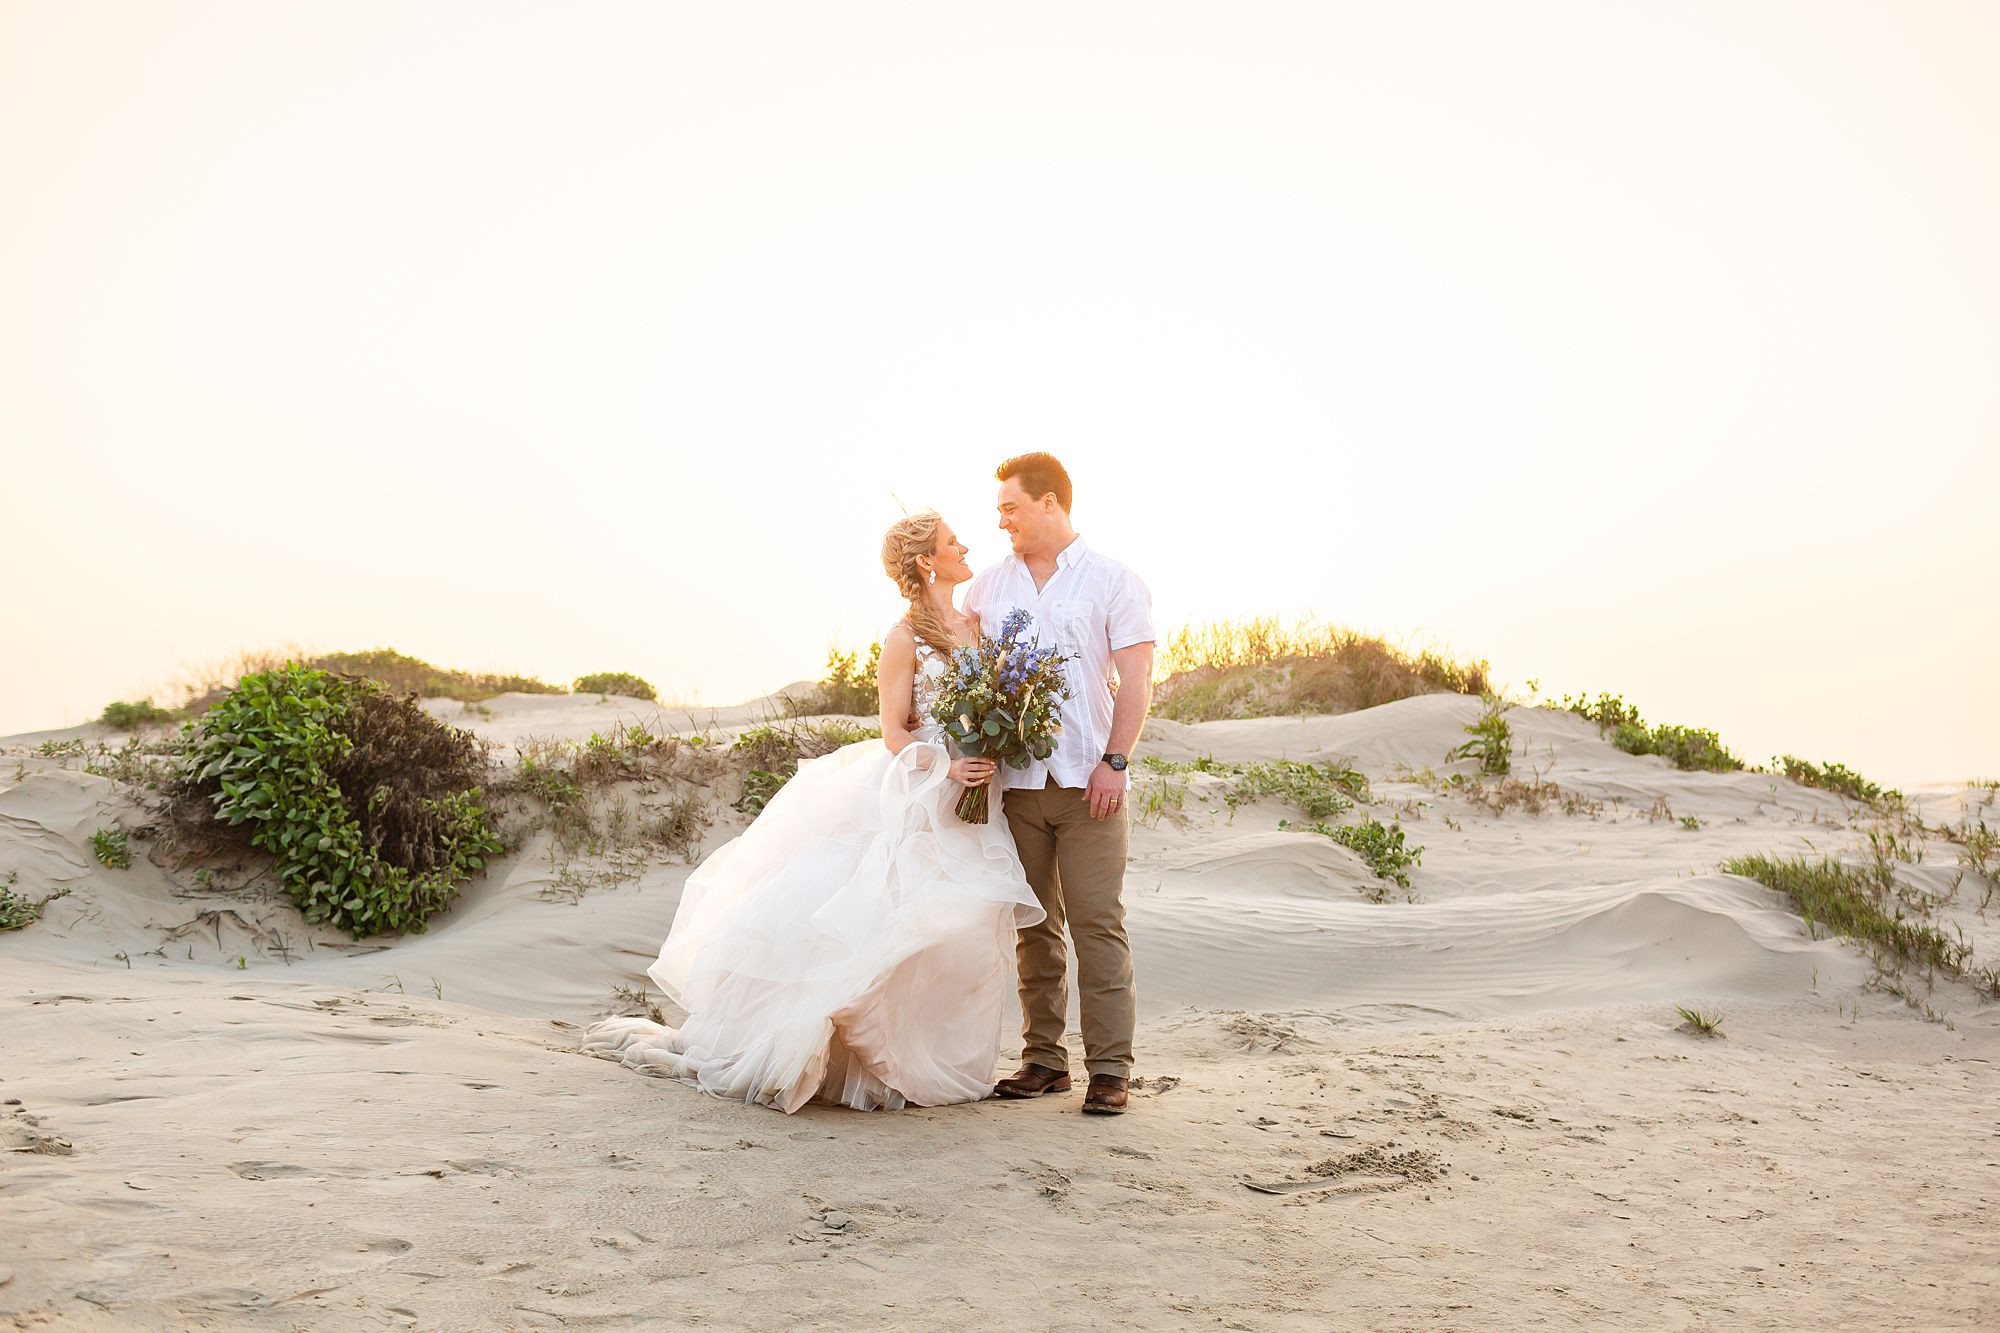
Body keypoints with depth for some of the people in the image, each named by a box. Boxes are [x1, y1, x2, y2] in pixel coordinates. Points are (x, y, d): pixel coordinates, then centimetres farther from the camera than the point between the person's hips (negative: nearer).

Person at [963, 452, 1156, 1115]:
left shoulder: (1114, 582, 5)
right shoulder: (987, 587, 15)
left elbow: (1135, 681, -1)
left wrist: (1114, 762, -11)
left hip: (1087, 783, -3)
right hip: (1014, 781, 4)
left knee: (1097, 922, -6)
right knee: (1034, 927, 7)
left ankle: (1110, 1069, -1)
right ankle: (1044, 1060, 15)